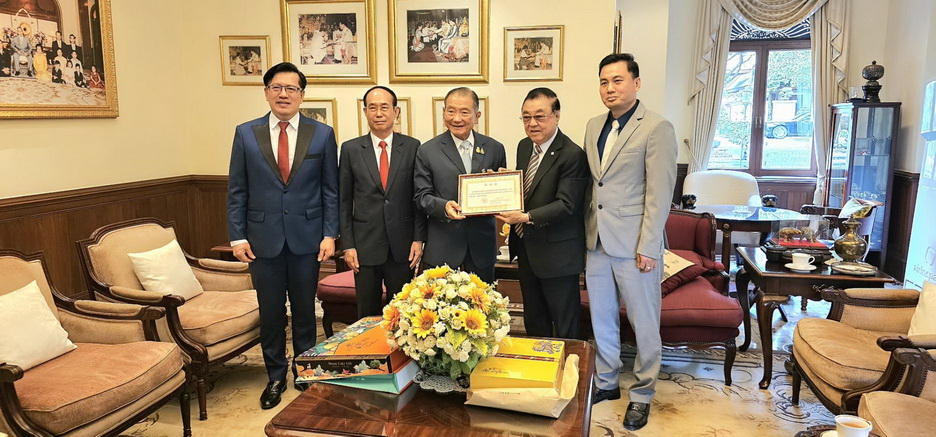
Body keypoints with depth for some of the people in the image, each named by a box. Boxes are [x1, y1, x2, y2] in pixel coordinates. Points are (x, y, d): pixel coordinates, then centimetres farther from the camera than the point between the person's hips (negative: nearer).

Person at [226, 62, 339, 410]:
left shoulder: (322, 134, 1)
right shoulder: (245, 134, 2)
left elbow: (330, 190, 1)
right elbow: (236, 191, 3)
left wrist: (329, 235, -4)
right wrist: (237, 236, -2)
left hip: (307, 237, 0)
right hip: (263, 239, 1)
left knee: (304, 310, 11)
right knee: (270, 312, 10)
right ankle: (275, 377, 27)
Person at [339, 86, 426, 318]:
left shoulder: (412, 146, 1)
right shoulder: (350, 149, 2)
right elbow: (344, 201, 3)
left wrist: (419, 238, -3)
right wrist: (348, 245, -2)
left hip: (402, 246, 0)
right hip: (365, 245, 0)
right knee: (367, 314, 10)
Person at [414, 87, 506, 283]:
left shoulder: (495, 149, 5)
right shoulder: (427, 151, -1)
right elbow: (422, 196, -2)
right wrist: (444, 206, -21)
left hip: (482, 247, 2)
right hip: (442, 248, -2)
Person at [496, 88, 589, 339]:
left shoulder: (572, 155, -18)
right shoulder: (524, 146, 8)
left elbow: (566, 205, -22)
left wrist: (527, 217, -28)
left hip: (557, 254, -8)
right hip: (526, 248, 8)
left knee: (565, 327, 7)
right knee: (533, 319, 22)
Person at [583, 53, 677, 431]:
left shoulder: (657, 129, -10)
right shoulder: (594, 126, 11)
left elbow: (659, 196, -14)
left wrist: (648, 248, -16)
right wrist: (587, 231, 10)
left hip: (634, 245, -6)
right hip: (597, 242, 6)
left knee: (644, 323, 7)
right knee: (601, 318, 16)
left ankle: (642, 393, 24)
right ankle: (606, 383, 33)